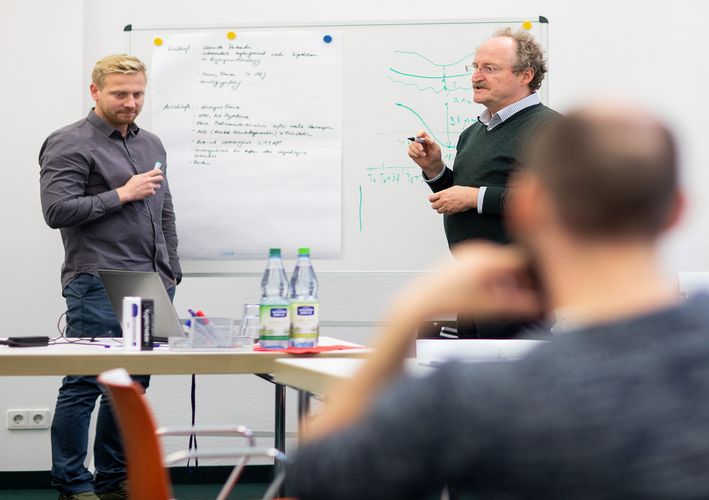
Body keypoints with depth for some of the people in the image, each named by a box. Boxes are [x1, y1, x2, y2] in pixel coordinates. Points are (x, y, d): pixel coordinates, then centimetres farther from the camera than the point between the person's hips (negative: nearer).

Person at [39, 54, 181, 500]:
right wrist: (122, 194, -11)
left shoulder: (151, 144, 19)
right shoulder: (70, 145, -5)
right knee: (84, 386, -4)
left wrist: (171, 275, 17)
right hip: (99, 290, -7)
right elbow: (57, 210, -15)